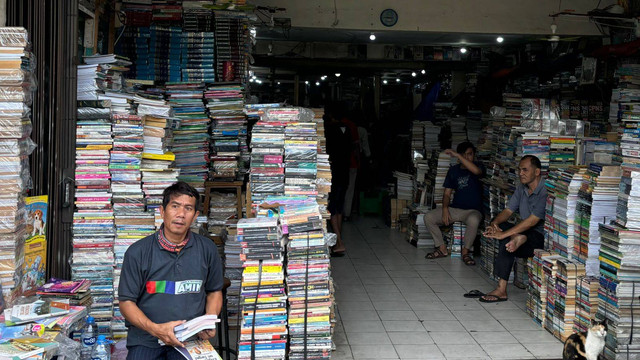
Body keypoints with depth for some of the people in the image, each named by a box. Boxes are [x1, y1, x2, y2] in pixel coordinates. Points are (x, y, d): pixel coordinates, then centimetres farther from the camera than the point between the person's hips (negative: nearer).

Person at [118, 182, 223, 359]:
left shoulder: (207, 249, 7)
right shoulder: (138, 252, -1)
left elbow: (214, 291, 19)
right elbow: (126, 302, 0)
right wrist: (155, 329, -16)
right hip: (145, 340, -1)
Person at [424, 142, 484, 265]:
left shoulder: (477, 166, -2)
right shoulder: (454, 170, 10)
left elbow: (476, 171, -31)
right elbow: (447, 193, 9)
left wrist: (457, 155, -29)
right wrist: (445, 209, -11)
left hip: (473, 210, -4)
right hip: (454, 208, 4)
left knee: (473, 221, -40)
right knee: (428, 217, -15)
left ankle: (465, 251, -17)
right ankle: (442, 249, -2)